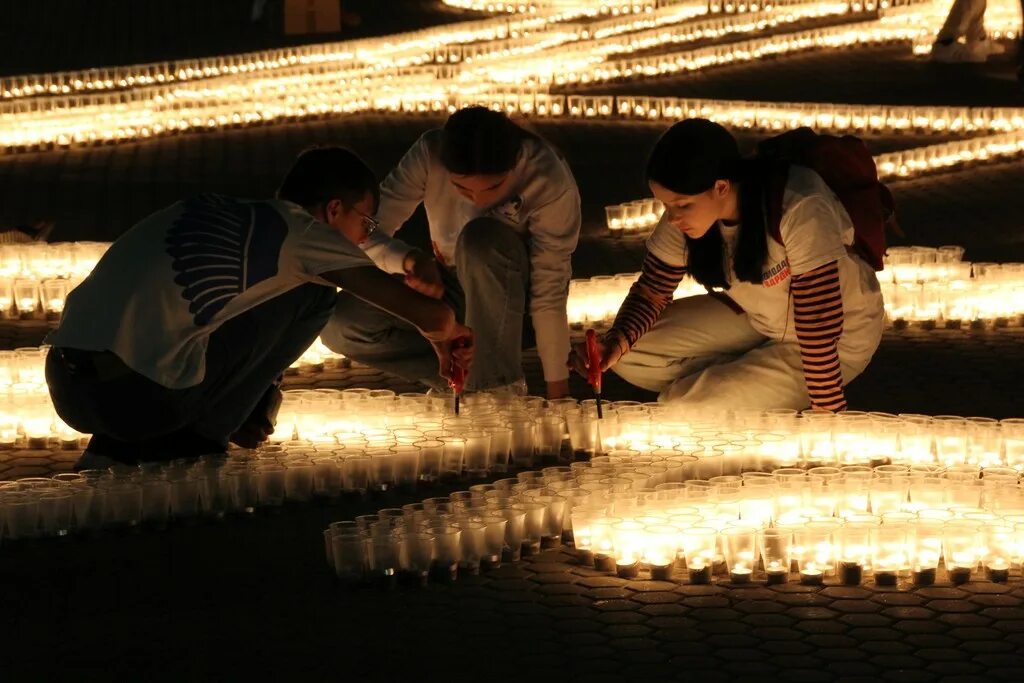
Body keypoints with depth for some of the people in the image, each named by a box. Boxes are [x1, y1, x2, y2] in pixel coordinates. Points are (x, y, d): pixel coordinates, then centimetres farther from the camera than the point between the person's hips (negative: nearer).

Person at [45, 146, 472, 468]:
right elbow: (431, 314, 1)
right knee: (313, 293, 8)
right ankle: (200, 438, 9)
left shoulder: (224, 214, 23)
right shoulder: (304, 233, 2)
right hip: (142, 399, -7)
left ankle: (114, 449, 19)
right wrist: (441, 336, 25)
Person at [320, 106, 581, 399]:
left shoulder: (550, 181, -29)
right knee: (340, 323, -21)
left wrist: (557, 391, -23)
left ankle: (499, 387, -27)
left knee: (482, 239, -37)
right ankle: (465, 379, -11)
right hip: (452, 289, 3)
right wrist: (410, 260, -45)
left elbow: (549, 293, -26)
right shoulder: (429, 155, -23)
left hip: (517, 294, -3)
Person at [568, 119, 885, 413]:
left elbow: (819, 329, -31)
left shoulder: (799, 208, -35)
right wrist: (618, 341, -24)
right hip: (757, 319, 7)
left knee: (686, 409, -20)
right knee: (631, 355, -8)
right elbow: (652, 292, -4)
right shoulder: (689, 209, -15)